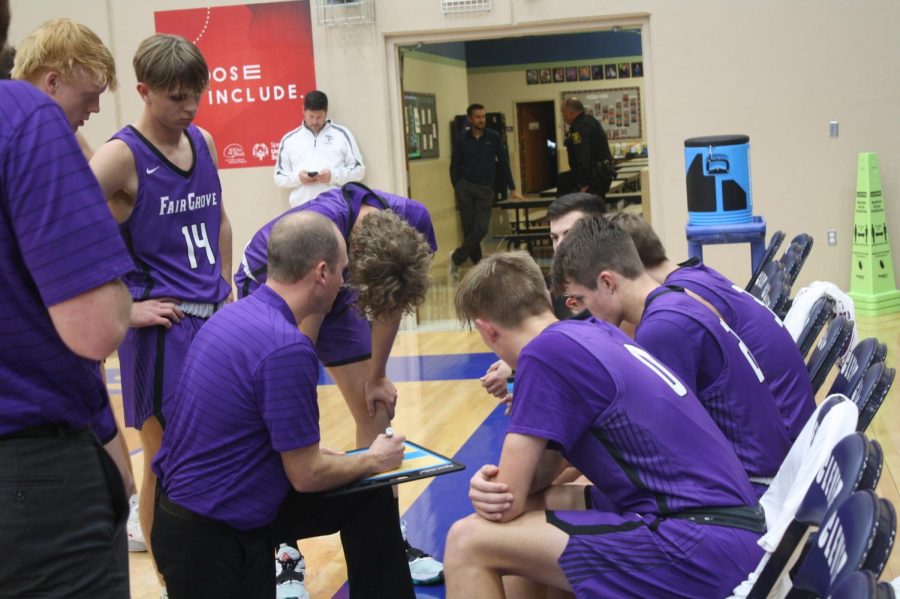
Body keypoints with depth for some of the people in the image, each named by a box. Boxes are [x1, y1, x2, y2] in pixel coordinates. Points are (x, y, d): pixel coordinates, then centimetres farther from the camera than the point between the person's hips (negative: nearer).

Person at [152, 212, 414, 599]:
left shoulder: (237, 314, 2)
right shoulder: (286, 348, -26)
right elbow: (307, 474, -18)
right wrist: (373, 461, 0)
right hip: (212, 539, -9)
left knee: (369, 496, 13)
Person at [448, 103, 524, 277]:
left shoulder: (493, 137, 3)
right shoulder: (461, 140, 2)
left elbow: (503, 163, 6)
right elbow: (454, 167, 6)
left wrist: (512, 189, 6)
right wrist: (457, 189, -4)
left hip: (485, 189, 0)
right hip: (465, 187, 0)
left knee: (481, 228, -11)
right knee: (469, 229, -1)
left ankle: (457, 258, 3)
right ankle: (477, 263, 11)